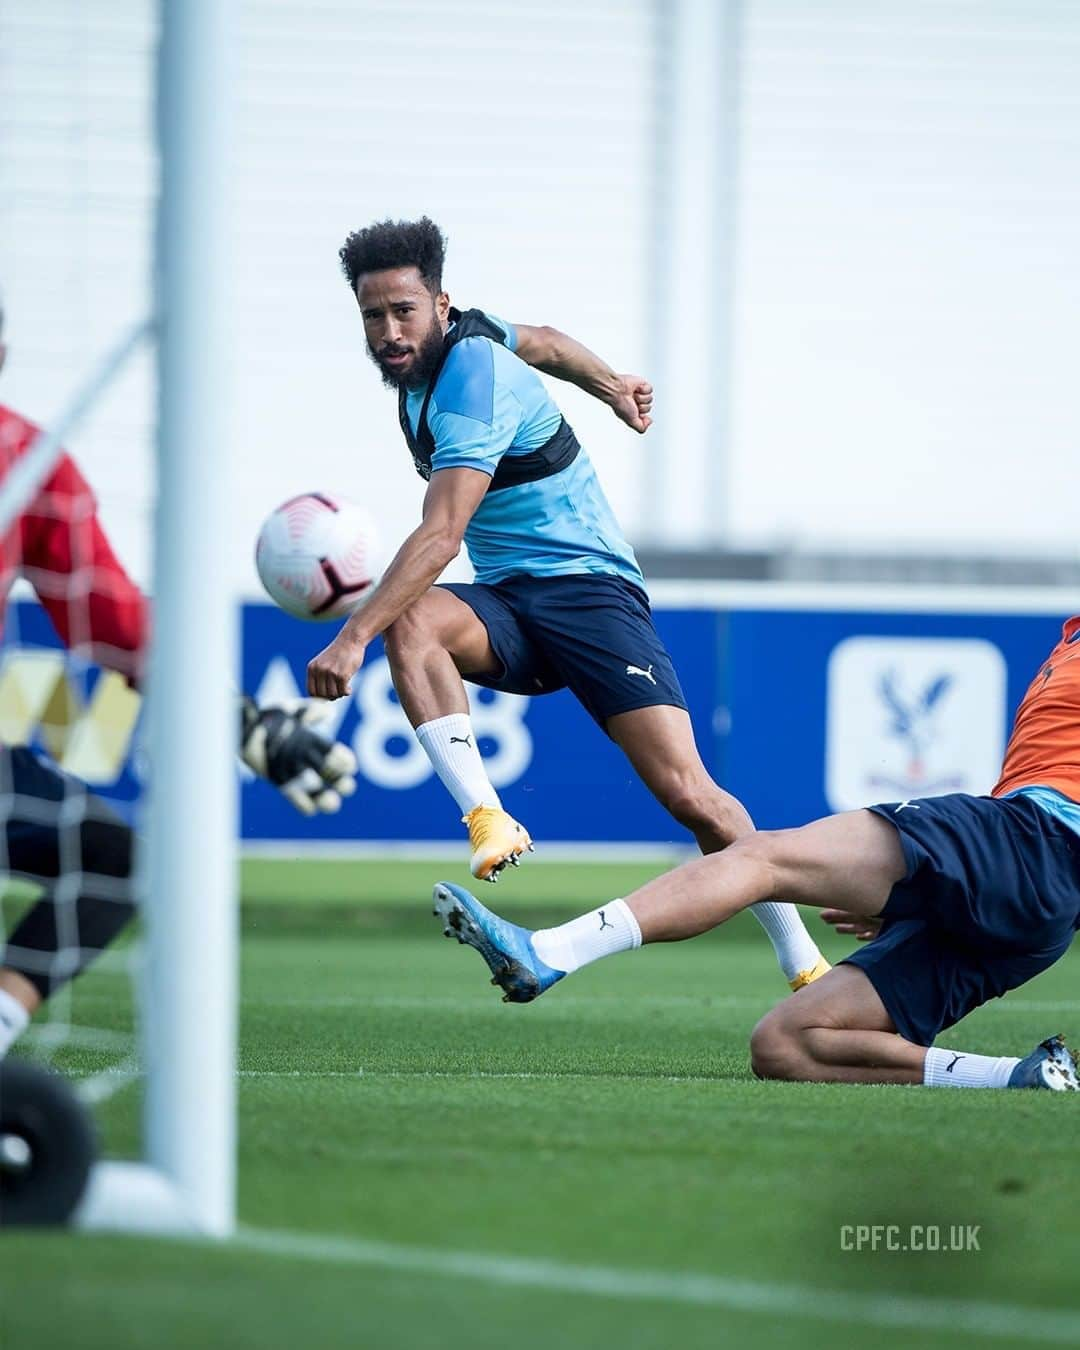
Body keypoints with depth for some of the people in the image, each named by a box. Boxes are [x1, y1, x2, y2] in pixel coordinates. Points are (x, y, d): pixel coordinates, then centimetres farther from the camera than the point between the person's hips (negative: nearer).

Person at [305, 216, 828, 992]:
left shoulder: (473, 379, -21)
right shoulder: (463, 336, 5)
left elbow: (441, 537, -31)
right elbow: (540, 341, 28)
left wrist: (352, 638, -39)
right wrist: (612, 386, 44)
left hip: (587, 587, -7)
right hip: (504, 607, 8)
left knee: (686, 792, -19)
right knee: (411, 624, -29)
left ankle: (804, 963, -4)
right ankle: (487, 821, -38)